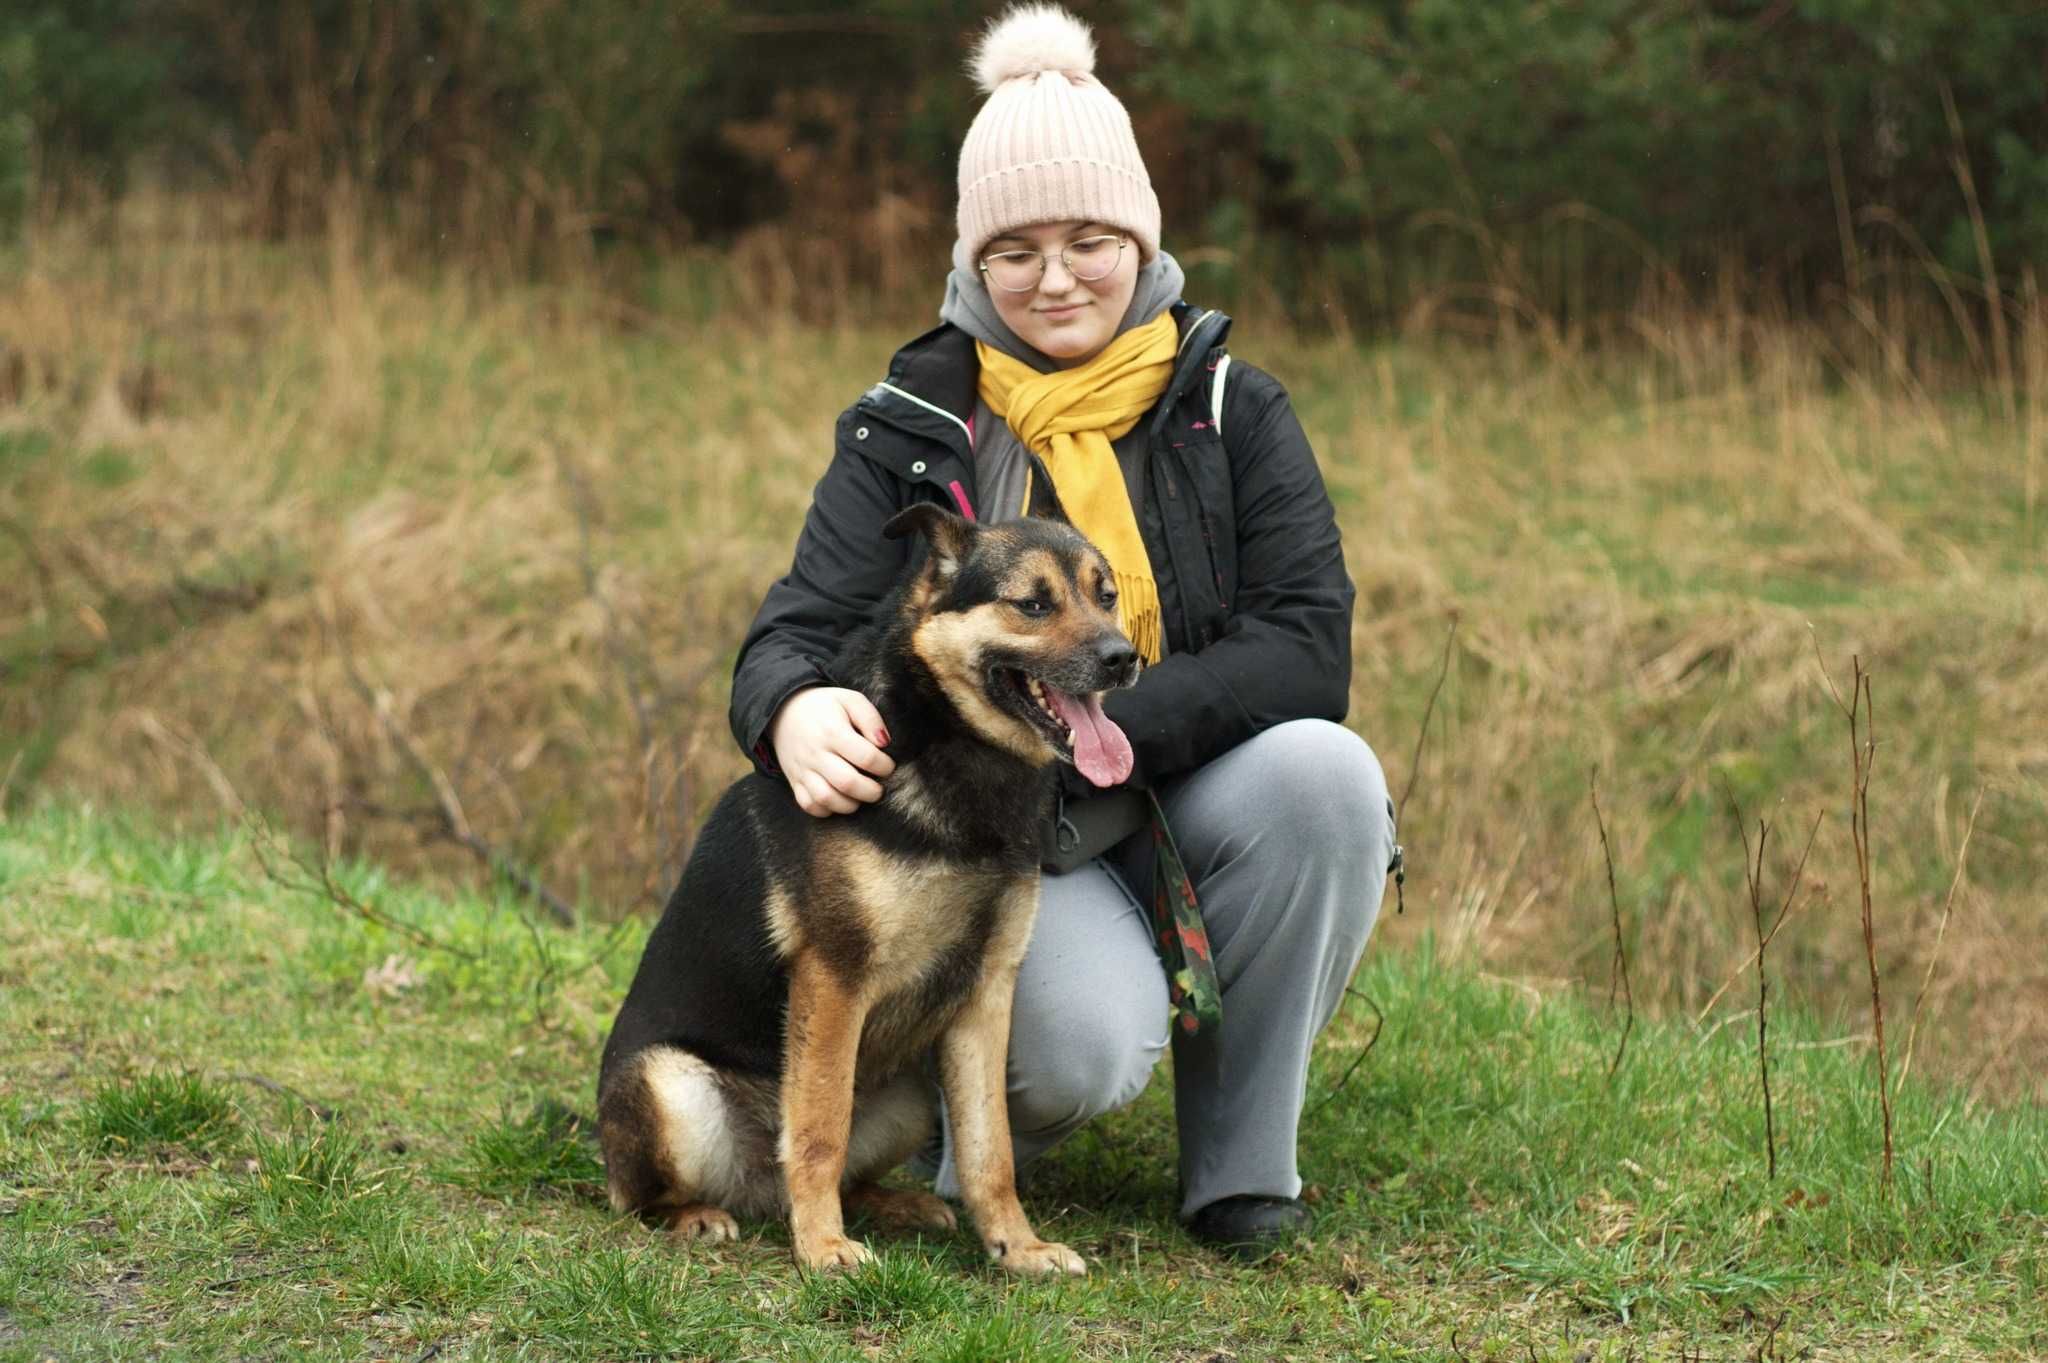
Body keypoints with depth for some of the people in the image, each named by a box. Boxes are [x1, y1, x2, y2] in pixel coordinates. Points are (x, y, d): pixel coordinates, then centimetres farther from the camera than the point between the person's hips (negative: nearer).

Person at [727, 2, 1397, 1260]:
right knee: (1088, 1050, -34)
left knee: (1326, 770, -31)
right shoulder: (913, 427, 1)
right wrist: (796, 711, -35)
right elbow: (798, 629, -8)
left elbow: (1306, 654, -10)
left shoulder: (1233, 411, 2)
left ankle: (1243, 1154, -10)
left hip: (1197, 815, 2)